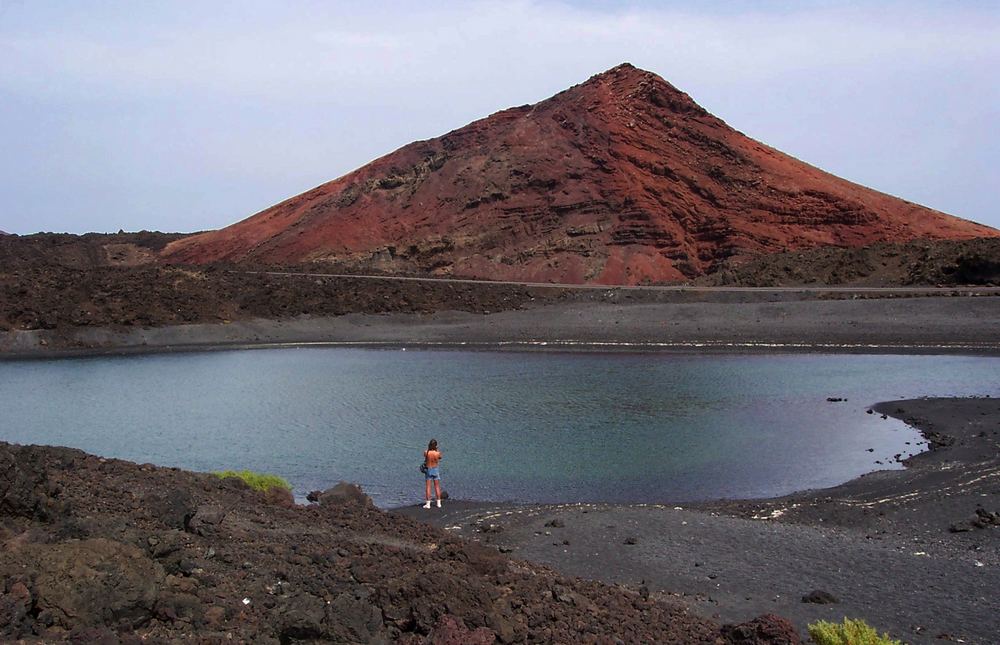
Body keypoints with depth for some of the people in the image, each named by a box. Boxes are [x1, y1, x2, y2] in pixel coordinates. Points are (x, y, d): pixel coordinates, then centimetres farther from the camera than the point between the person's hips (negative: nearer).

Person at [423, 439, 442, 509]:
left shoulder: (426, 452, -18)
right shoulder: (438, 453, -17)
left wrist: (429, 448, 3)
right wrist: (436, 449, 2)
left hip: (428, 469, -1)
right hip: (436, 469, 1)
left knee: (428, 487, 5)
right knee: (437, 487, 11)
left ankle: (428, 504, 3)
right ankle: (438, 503, 15)